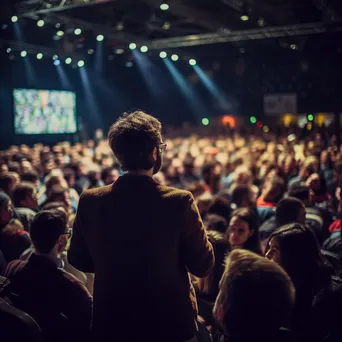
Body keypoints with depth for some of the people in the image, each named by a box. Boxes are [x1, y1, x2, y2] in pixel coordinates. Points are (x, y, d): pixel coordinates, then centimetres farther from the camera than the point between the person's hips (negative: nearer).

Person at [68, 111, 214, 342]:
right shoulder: (179, 201, -19)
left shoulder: (90, 201, -11)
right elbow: (203, 266, -12)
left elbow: (78, 260, 2)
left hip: (111, 322, 2)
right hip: (170, 322, -2)